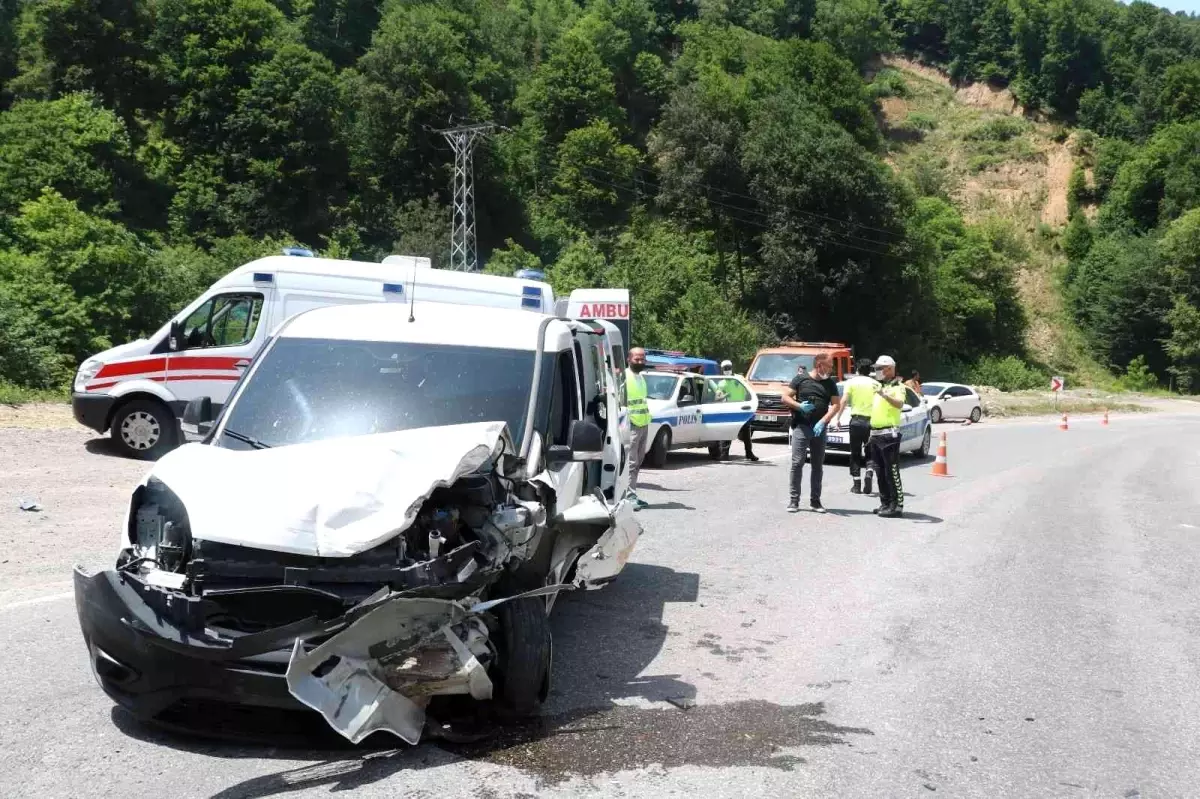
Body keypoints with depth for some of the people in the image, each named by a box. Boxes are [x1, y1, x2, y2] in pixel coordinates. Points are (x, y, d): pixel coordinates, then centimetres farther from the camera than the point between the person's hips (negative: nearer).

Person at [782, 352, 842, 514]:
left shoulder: (830, 383, 9)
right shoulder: (801, 378, 1)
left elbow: (836, 405, 3)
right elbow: (785, 397, 2)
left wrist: (823, 422, -11)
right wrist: (799, 406, -16)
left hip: (819, 429, 3)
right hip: (801, 427, -3)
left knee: (818, 465, 7)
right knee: (797, 463, -8)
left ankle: (815, 500, 15)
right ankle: (794, 500, -3)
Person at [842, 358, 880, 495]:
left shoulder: (851, 382, 1)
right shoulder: (876, 384, 5)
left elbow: (844, 401, -7)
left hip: (856, 420, -1)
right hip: (872, 421, 1)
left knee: (855, 454, 7)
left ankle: (857, 485, 6)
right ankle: (868, 474, -12)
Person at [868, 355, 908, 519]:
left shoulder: (897, 386, -7)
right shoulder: (880, 386, 20)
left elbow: (900, 404, -27)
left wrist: (885, 395, -44)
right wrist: (872, 432, 24)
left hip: (889, 433, -9)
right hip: (876, 433, 9)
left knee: (892, 471, -9)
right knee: (880, 471, 12)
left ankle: (897, 506, -7)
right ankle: (885, 503, 19)